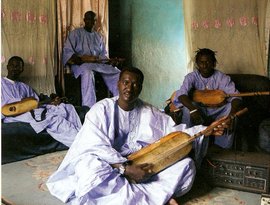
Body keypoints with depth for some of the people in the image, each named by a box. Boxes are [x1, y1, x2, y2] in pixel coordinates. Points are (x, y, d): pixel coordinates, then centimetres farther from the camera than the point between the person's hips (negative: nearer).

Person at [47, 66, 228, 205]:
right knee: (92, 175, -40)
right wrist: (125, 168, -31)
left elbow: (175, 132, 3)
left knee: (186, 165, -12)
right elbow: (97, 148, -20)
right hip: (109, 165, -3)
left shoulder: (149, 112, 3)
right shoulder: (101, 110, -11)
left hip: (140, 166, 4)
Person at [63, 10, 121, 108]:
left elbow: (103, 55, 21)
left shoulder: (98, 36, 24)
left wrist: (110, 61, -2)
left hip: (99, 63, 5)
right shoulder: (76, 33, 9)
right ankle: (88, 108, -46)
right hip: (80, 63, -5)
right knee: (88, 73, -41)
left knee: (117, 73, -20)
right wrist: (80, 59, -20)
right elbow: (67, 52, -1)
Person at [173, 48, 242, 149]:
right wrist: (193, 109, -47)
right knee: (187, 108, -32)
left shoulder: (222, 78, -10)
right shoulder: (191, 77, -10)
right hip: (199, 110, -1)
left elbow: (235, 97, -21)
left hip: (217, 111, 1)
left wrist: (231, 116, -42)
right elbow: (181, 94, -27)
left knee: (231, 106, -28)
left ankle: (224, 146, -15)